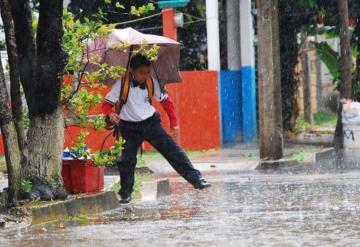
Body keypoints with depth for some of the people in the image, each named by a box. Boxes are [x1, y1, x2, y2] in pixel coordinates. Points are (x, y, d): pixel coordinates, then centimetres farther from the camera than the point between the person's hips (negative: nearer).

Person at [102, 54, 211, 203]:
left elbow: (166, 101, 4)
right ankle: (125, 193, 13)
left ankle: (195, 179, -11)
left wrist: (174, 122, 0)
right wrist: (110, 113, -33)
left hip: (151, 123, 1)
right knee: (126, 161, -5)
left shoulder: (151, 82, -7)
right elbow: (107, 103, -11)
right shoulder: (122, 84, -14)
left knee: (172, 149, -10)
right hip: (130, 128, -1)